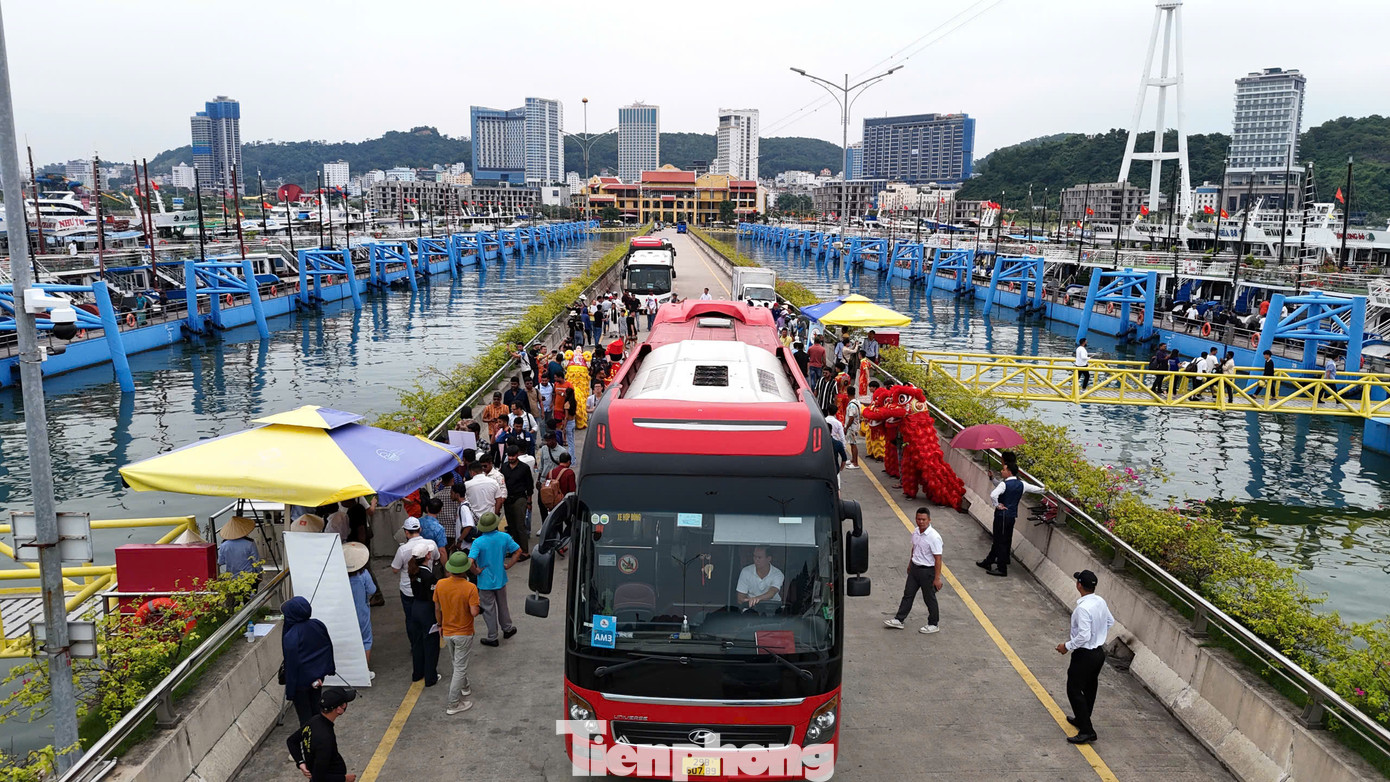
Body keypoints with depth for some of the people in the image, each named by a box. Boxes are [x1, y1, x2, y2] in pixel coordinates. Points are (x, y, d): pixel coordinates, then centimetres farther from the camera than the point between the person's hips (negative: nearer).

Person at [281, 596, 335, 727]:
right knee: (316, 708, 23)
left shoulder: (291, 637, -28)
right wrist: (329, 668, 19)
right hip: (318, 676, 6)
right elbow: (329, 647, 4)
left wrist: (290, 691, -12)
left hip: (301, 681, -6)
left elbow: (291, 664, -22)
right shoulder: (318, 625, -10)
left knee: (305, 716, 10)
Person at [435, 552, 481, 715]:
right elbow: (474, 612, -26)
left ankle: (464, 686, 47)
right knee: (460, 667, 6)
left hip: (447, 632, 5)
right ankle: (453, 704, 10)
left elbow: (437, 609, -1)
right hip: (464, 633, -5)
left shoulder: (440, 585, -11)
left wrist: (440, 625, 15)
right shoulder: (470, 588, -25)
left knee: (456, 662, 27)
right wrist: (479, 607, -3)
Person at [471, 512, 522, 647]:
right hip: (500, 579, 3)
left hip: (485, 582, -3)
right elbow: (518, 551, -5)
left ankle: (492, 638, 23)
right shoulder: (504, 537, -11)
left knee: (489, 609, 11)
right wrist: (508, 565, 0)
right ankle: (507, 629, 41)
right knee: (502, 605, 25)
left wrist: (477, 571, -13)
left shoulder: (478, 542, -22)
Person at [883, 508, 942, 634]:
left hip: (928, 571, -7)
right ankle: (898, 620, 24)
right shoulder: (916, 533, 0)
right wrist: (910, 564, 24)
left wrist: (937, 578, -20)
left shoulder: (934, 537, -23)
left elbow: (938, 558, -21)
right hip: (915, 568, 7)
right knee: (908, 594, 14)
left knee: (929, 598, 8)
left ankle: (933, 624, 25)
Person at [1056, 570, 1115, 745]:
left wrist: (1067, 646, -17)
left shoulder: (1083, 608, -28)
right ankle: (1082, 719, 40)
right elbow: (1110, 622, 15)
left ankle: (1087, 731, 0)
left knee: (1074, 690, 0)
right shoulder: (1101, 602, -1)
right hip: (1099, 651, 9)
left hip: (1085, 655, -9)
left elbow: (1084, 635, -30)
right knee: (1089, 688, 23)